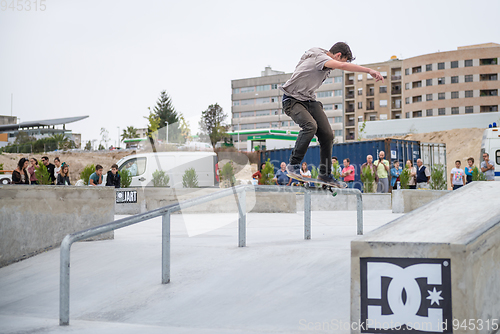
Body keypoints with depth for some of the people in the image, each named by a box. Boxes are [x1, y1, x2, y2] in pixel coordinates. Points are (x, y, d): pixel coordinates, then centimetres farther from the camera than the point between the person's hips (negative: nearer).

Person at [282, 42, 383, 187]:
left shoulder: (325, 61, 10)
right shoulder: (319, 57, -20)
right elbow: (342, 66, -37)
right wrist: (369, 70, -40)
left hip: (309, 100, 9)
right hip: (293, 100, -9)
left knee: (327, 134, -3)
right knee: (310, 126, -32)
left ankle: (325, 174, 8)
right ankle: (293, 165, -20)